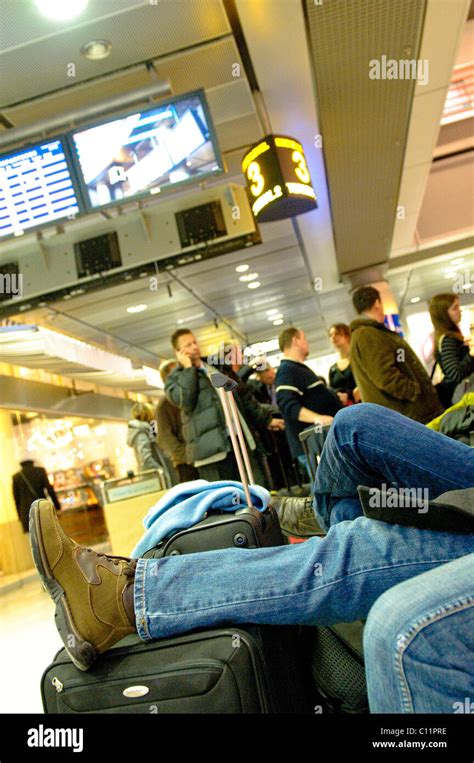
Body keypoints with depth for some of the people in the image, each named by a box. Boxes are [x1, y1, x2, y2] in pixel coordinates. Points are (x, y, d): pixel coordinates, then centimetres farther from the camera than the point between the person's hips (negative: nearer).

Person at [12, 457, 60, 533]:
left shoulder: (16, 477, 6)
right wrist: (57, 507, 0)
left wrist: (20, 516, 14)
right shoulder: (40, 471, 3)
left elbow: (16, 498, 7)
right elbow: (49, 488, -3)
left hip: (27, 513, 1)